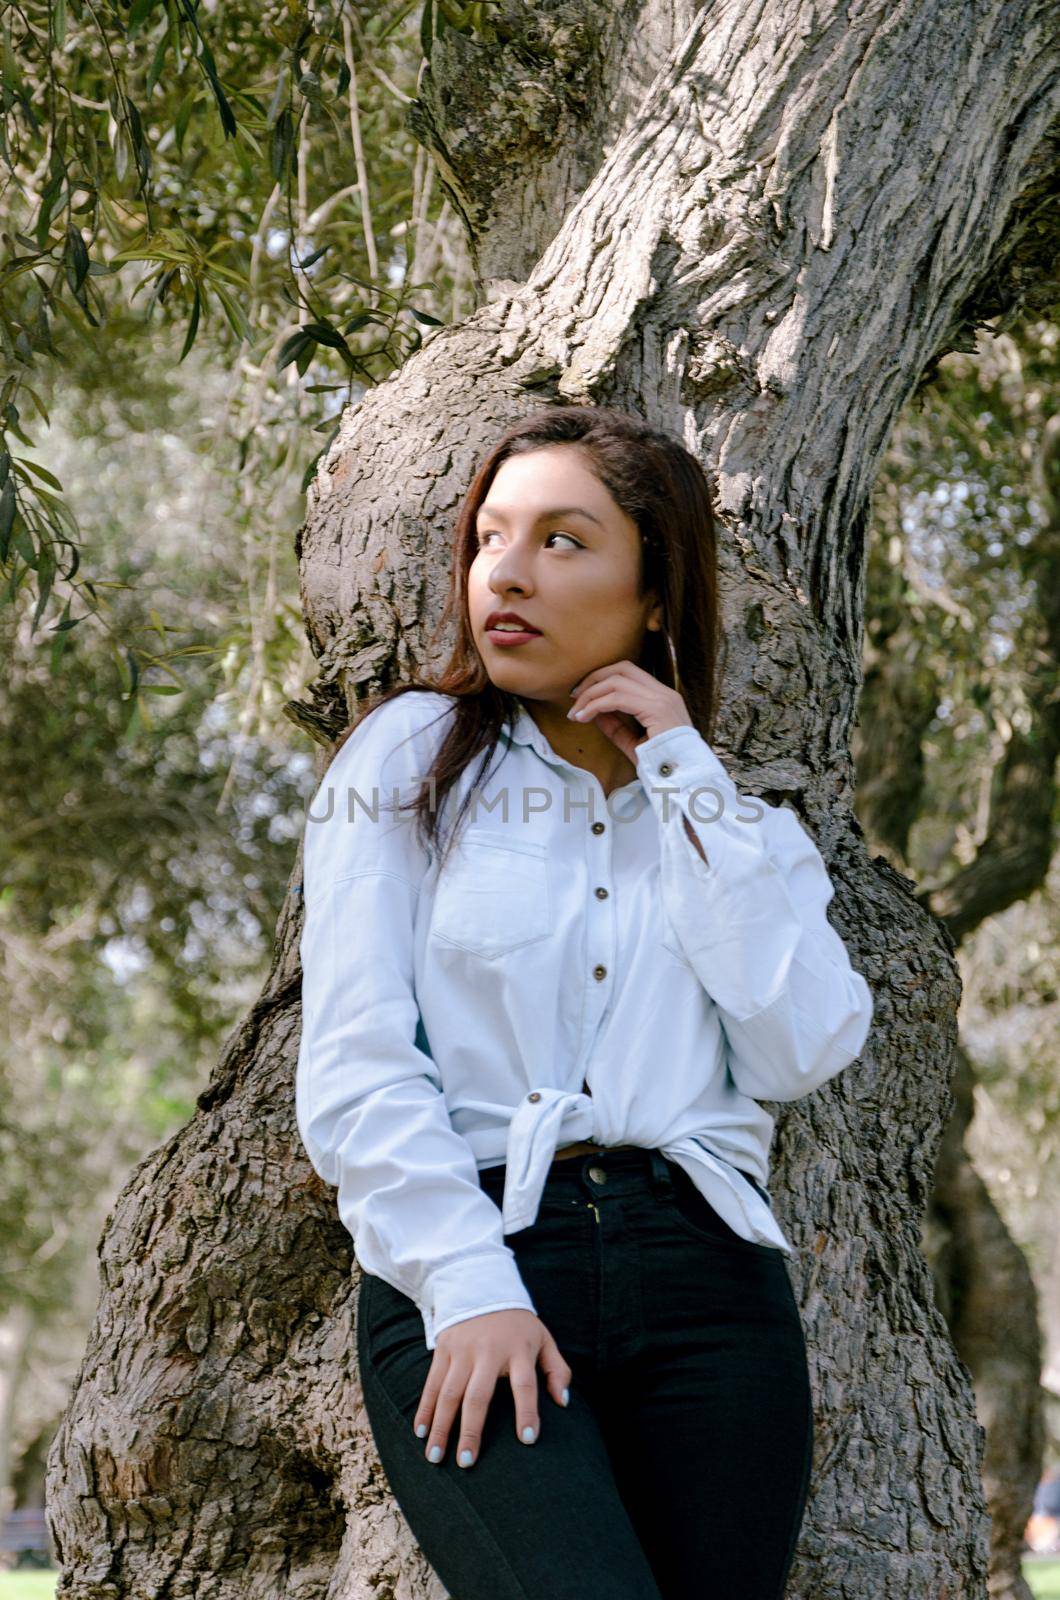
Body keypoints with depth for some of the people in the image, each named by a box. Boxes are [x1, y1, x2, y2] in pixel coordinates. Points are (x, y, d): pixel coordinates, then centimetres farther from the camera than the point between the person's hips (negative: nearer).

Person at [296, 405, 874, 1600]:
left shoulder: (730, 815, 18)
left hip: (705, 1278, 3)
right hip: (462, 1277, -3)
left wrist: (683, 780, 2)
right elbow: (355, 1065, 1)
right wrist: (469, 1289, -12)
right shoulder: (410, 758, 11)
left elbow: (805, 1051, 0)